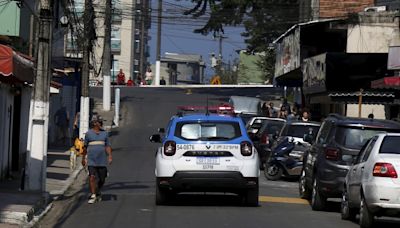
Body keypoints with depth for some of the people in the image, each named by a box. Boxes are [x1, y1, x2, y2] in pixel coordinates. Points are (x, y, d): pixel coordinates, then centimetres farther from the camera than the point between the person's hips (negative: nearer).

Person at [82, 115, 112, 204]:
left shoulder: (104, 133, 7)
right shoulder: (88, 133, 2)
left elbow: (108, 146, 6)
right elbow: (85, 147, 12)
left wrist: (110, 156, -8)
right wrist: (83, 158, 16)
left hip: (102, 161, 2)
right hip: (91, 160, -2)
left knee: (102, 179, 7)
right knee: (92, 177, -14)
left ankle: (98, 192, 34)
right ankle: (93, 196, -10)